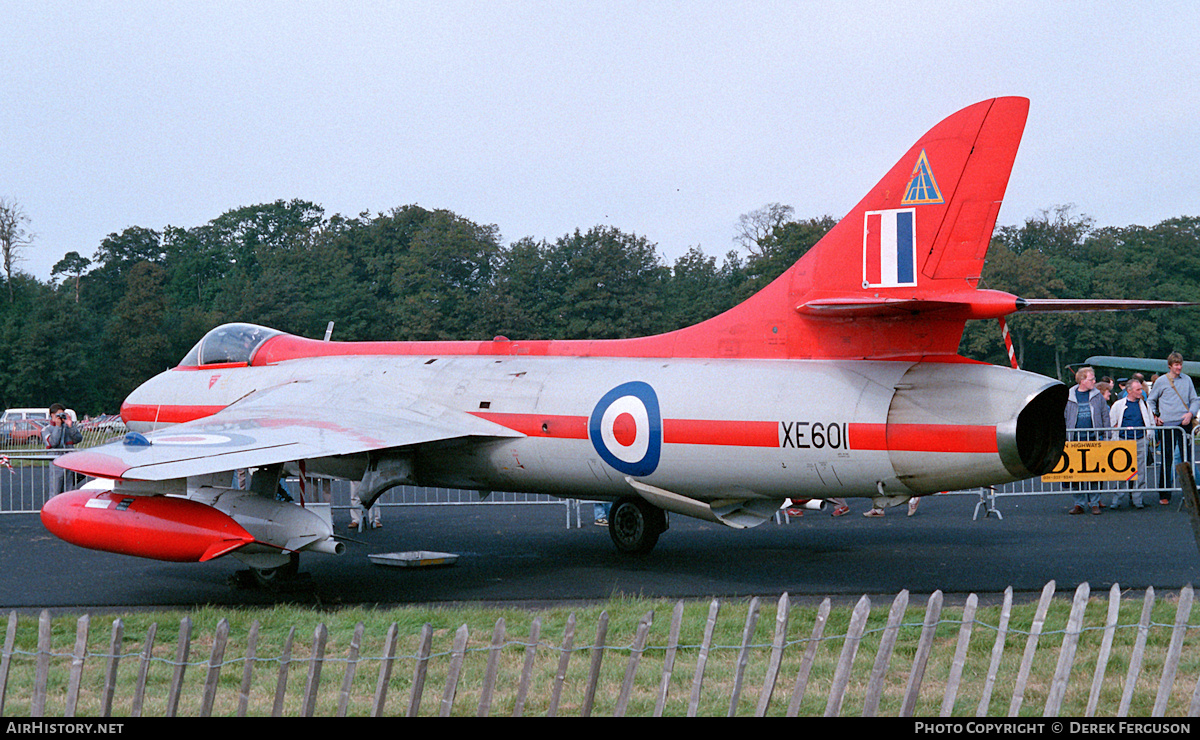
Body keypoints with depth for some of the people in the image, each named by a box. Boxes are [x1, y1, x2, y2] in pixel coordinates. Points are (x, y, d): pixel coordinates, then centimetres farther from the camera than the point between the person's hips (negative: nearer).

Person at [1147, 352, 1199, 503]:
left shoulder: (1187, 380, 9)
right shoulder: (1161, 381, 3)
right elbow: (1151, 401, 11)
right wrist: (1155, 416, -2)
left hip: (1185, 423, 2)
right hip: (1167, 425, -2)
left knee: (1186, 458, 4)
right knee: (1167, 460, -1)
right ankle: (1164, 494, 3)